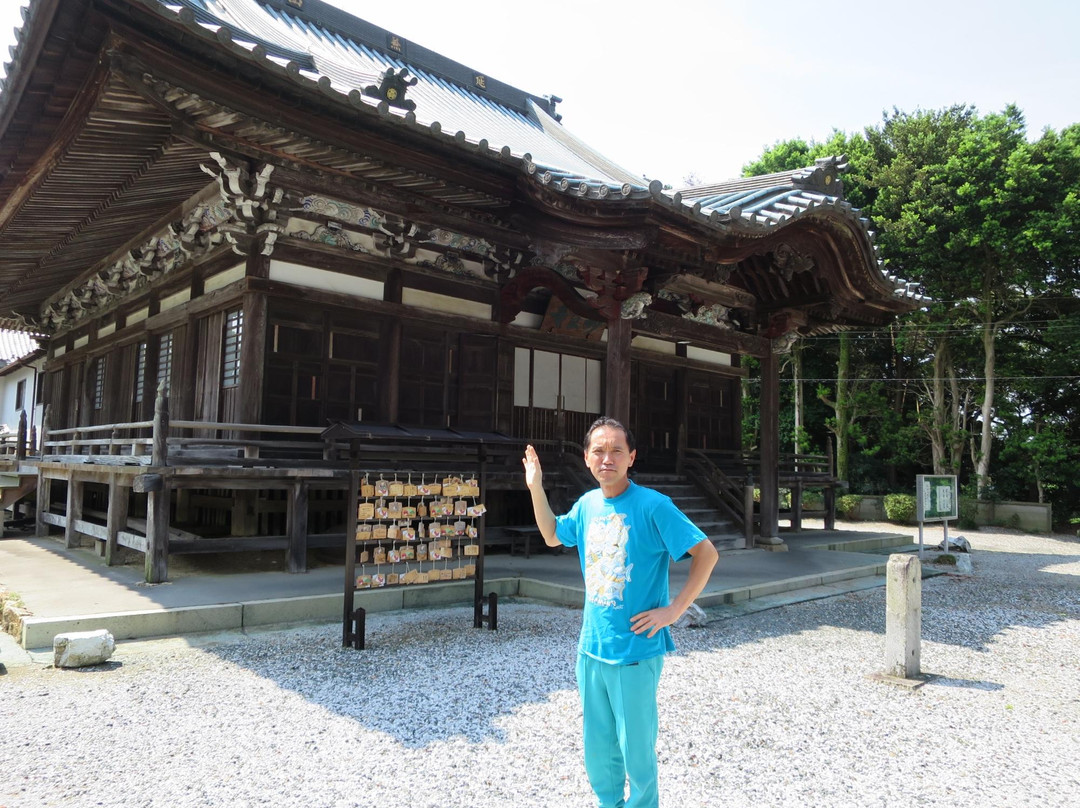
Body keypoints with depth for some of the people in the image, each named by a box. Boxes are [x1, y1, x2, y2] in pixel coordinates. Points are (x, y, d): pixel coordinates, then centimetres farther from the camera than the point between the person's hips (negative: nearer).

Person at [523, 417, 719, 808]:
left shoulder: (652, 505, -17)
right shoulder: (587, 504, 2)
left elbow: (706, 553, -14)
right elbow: (552, 536, 19)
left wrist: (674, 610, -16)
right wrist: (536, 488, 8)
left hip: (635, 650, -6)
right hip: (591, 648, 6)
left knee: (637, 751, 10)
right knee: (597, 750, 20)